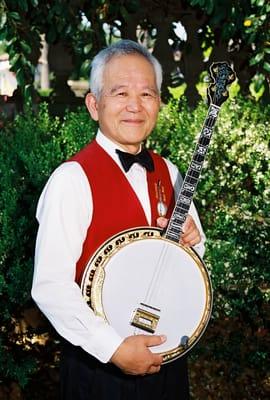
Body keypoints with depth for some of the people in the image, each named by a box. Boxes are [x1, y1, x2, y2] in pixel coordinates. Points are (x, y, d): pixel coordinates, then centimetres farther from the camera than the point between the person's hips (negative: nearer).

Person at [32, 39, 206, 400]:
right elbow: (50, 286, -21)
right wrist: (115, 348, -24)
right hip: (99, 366, -6)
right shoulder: (73, 179, -17)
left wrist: (191, 240, -6)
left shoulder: (167, 172, 3)